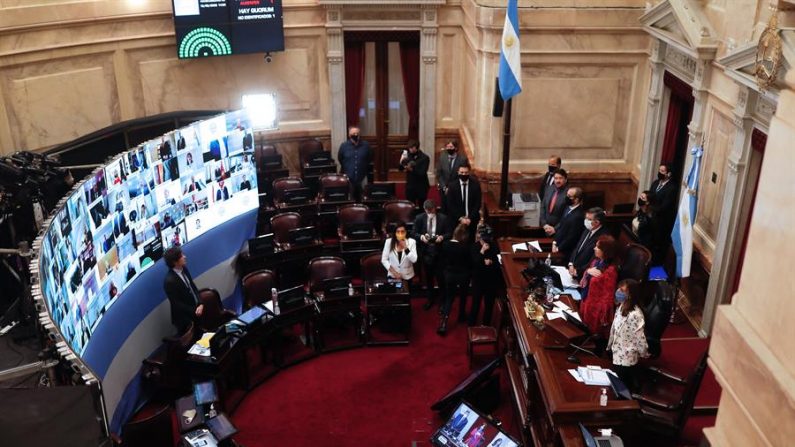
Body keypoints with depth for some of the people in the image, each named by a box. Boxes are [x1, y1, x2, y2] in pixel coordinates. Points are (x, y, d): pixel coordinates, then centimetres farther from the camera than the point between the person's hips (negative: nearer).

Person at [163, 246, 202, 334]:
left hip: (196, 308, 7)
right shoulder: (170, 281, -25)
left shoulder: (183, 269, -3)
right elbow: (177, 304, -20)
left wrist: (200, 304, -10)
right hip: (185, 319, -7)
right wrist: (194, 312, -17)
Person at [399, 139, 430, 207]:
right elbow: (401, 168, 4)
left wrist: (412, 169, -29)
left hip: (421, 187, -3)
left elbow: (422, 173, -16)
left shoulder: (425, 158, -8)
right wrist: (402, 162, -16)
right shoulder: (408, 156, 4)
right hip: (410, 186, 3)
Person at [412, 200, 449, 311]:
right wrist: (421, 236, -21)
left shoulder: (443, 218, -6)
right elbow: (413, 233, -1)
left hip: (439, 251, -2)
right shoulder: (419, 218, -4)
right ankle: (431, 299, 34)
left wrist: (442, 237, -22)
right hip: (425, 251, 2)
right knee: (428, 277, 16)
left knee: (440, 277, 1)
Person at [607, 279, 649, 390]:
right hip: (617, 352, 8)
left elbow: (640, 337, -23)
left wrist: (644, 354, -9)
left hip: (626, 358, -8)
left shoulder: (634, 315, -33)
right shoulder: (621, 306, -4)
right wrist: (610, 345, 19)